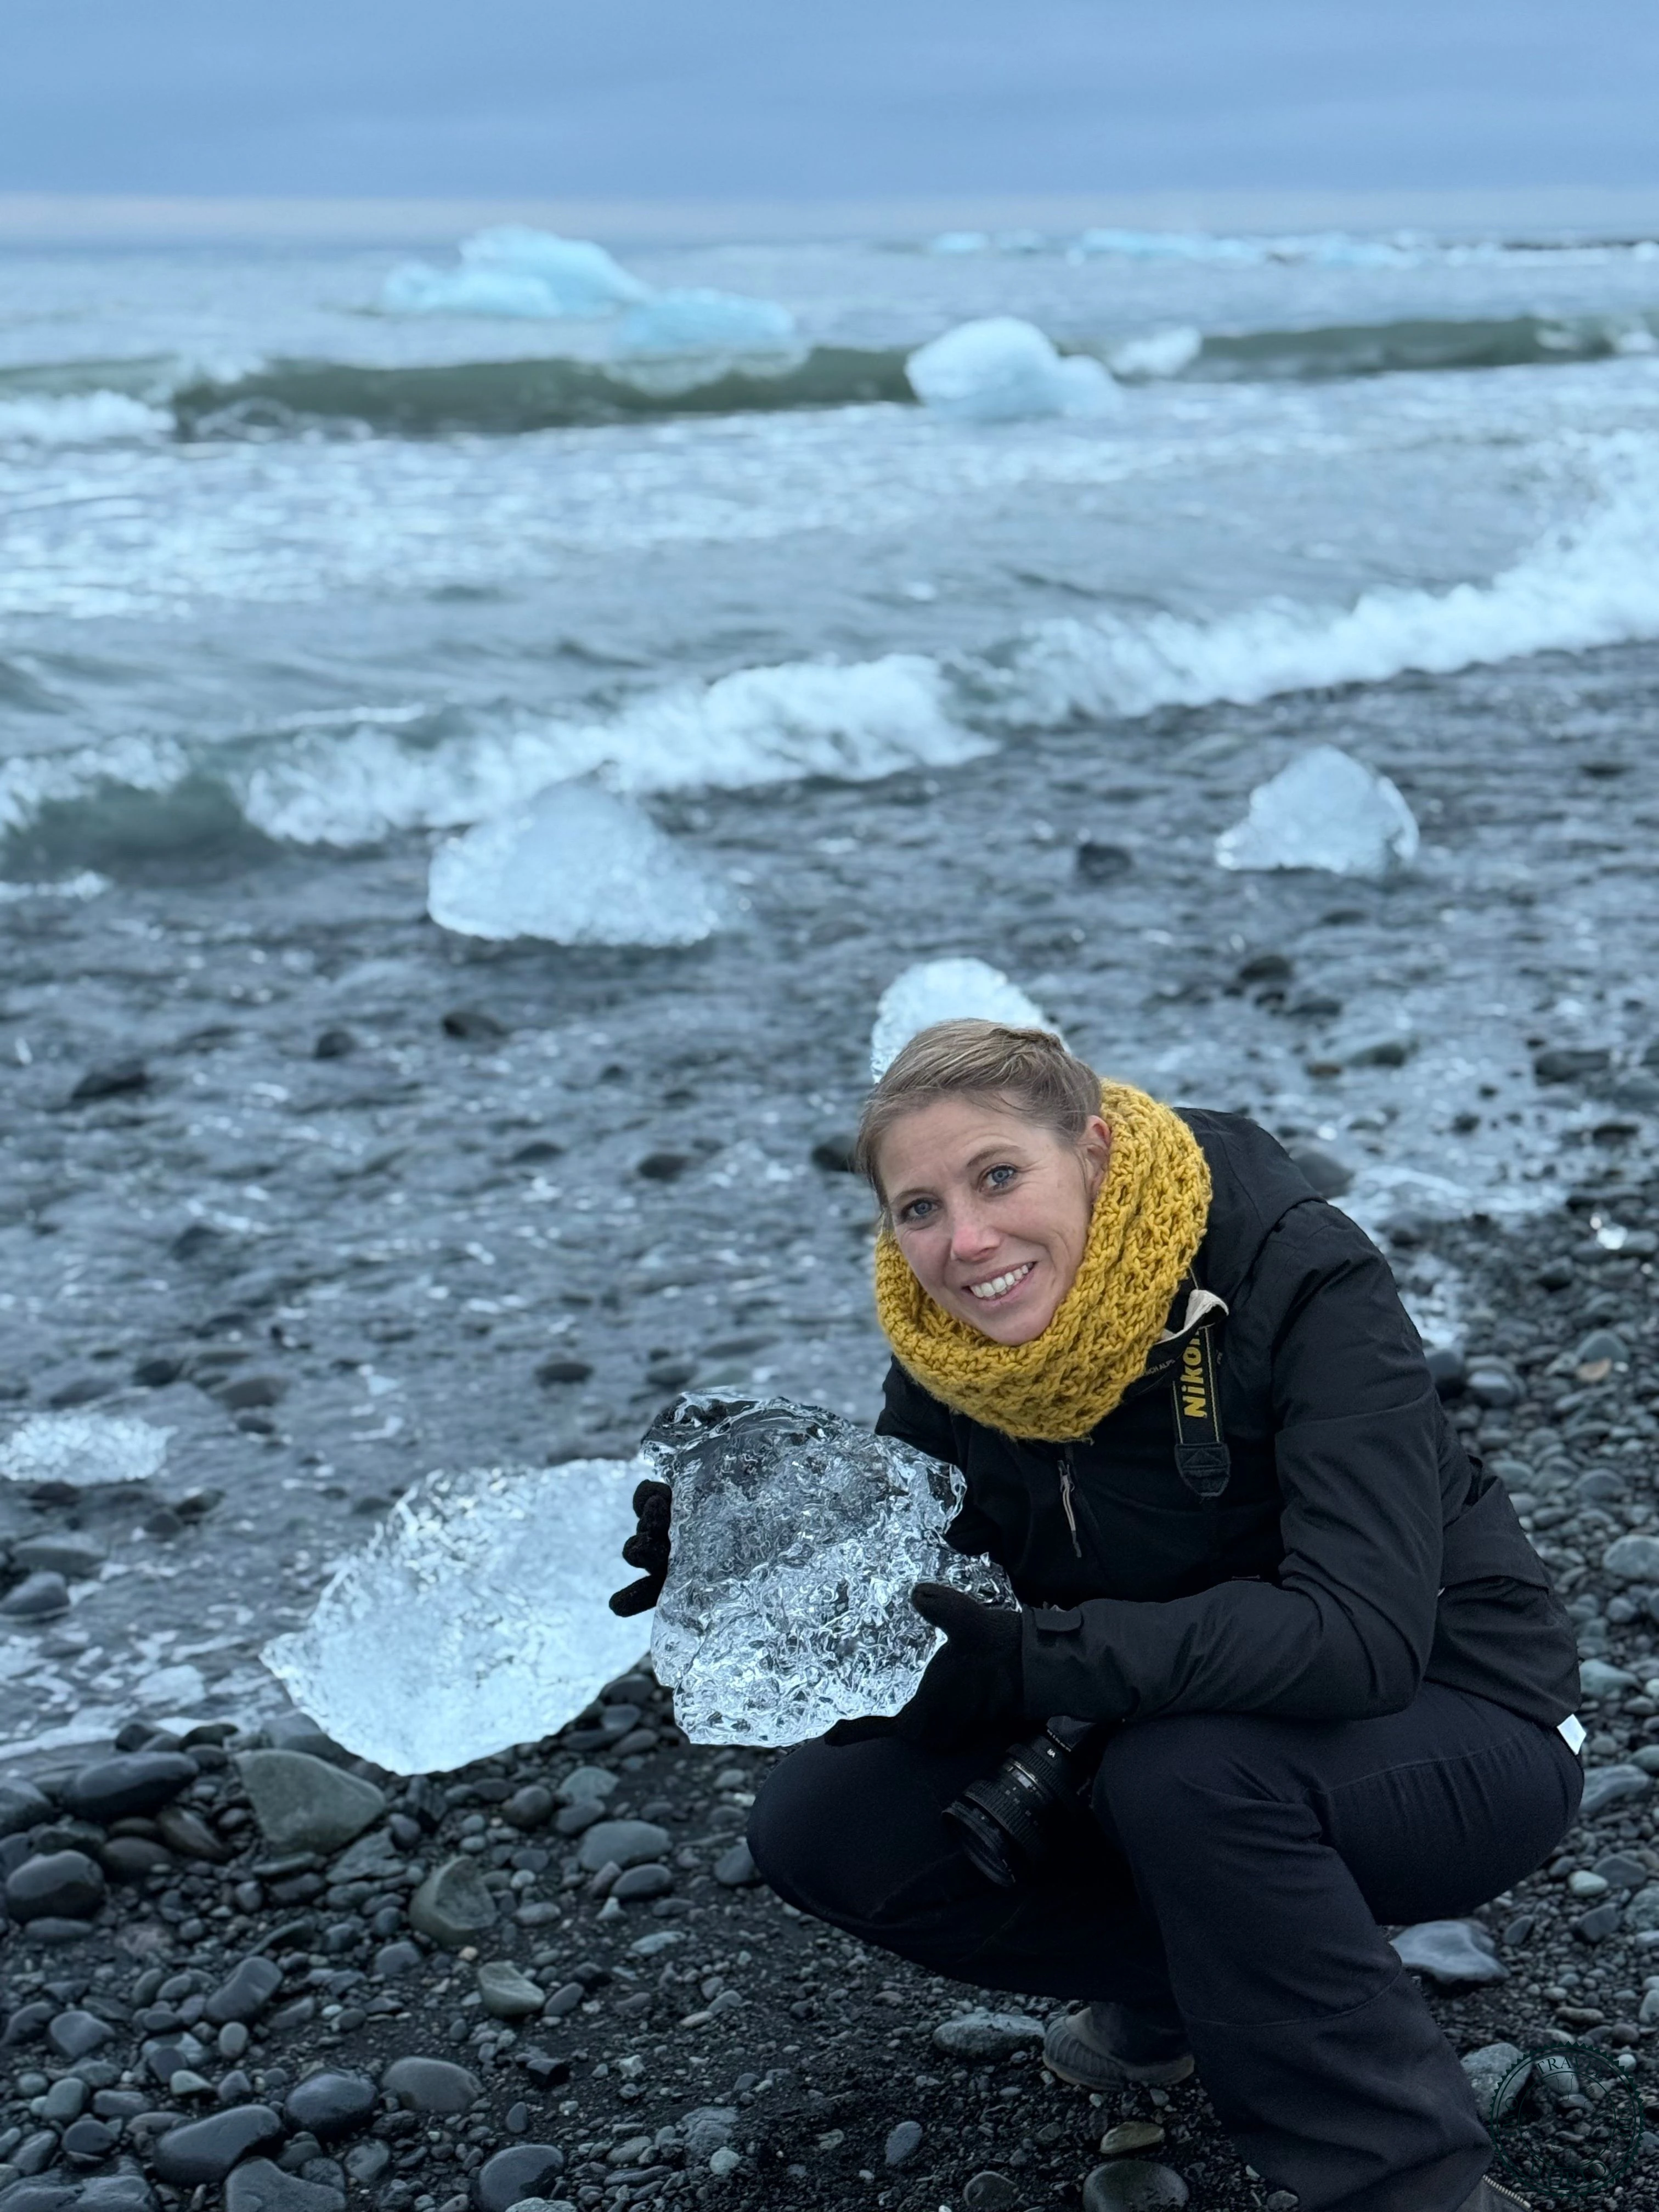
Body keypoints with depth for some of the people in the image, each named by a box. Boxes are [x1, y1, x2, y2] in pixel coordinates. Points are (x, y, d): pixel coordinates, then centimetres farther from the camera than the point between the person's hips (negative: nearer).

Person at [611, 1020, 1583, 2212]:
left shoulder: (1303, 1281, -27)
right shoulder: (948, 1350, -10)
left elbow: (1361, 1635, -36)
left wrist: (1032, 1660, -43)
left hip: (1449, 1722, -6)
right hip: (1168, 1738, 6)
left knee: (1186, 1774, -36)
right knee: (822, 1826, -9)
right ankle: (1192, 1988, 6)